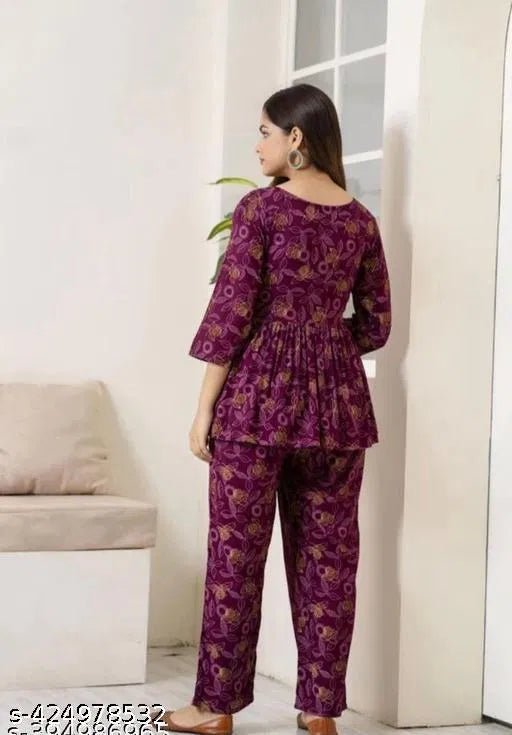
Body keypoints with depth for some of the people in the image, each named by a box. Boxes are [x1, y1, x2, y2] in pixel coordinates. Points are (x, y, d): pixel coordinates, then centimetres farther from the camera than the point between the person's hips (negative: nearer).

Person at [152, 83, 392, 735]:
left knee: (237, 551, 3)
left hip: (258, 395, -4)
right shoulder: (361, 220, 7)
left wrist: (204, 410, -5)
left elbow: (230, 313, -9)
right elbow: (376, 324, 11)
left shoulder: (261, 207, -7)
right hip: (338, 399, 4)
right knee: (328, 556, 8)